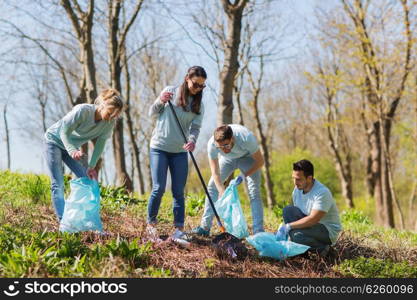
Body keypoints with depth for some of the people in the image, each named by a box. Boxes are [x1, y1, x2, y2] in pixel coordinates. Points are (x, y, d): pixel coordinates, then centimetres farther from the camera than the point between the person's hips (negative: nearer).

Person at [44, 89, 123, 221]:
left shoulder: (109, 122, -17)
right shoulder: (82, 111, -34)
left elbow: (100, 144, -12)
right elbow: (64, 133, -30)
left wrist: (92, 167, -19)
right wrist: (73, 150, -46)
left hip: (72, 146, 6)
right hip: (55, 140, -6)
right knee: (58, 184, -12)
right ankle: (63, 221, -18)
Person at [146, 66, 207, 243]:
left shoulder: (198, 104, 7)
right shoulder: (170, 92, -1)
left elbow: (195, 127, -3)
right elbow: (152, 114, 2)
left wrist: (192, 140, -25)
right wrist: (160, 101, -18)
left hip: (180, 151, 3)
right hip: (159, 148, -3)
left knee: (178, 192, 1)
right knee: (159, 188, -8)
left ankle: (179, 230, 2)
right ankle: (151, 224, 9)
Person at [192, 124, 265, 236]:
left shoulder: (246, 137, -41)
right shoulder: (211, 144, -35)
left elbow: (260, 161, -25)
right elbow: (215, 173, -29)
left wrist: (244, 175, -31)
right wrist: (223, 193, -41)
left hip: (247, 157, -3)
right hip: (227, 159, 3)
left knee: (254, 192, -16)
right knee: (212, 186, -6)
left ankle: (258, 232, -15)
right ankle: (205, 227, 1)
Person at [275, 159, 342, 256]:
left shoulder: (322, 193, -25)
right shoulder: (297, 190, -1)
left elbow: (313, 219, -30)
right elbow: (295, 215, 6)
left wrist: (288, 226, -29)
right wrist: (283, 228, -10)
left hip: (329, 231, -8)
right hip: (310, 225, 8)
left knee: (297, 235, -33)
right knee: (288, 210, -13)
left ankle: (322, 248, -6)